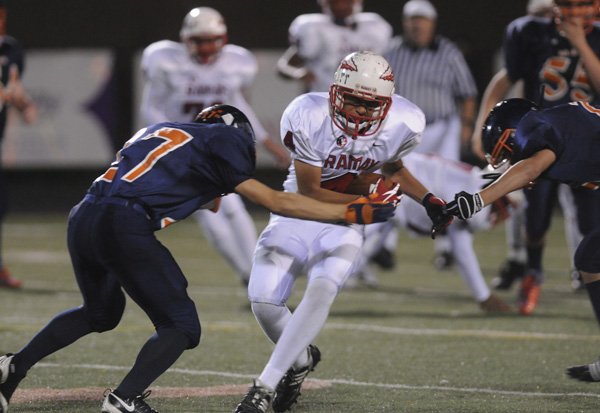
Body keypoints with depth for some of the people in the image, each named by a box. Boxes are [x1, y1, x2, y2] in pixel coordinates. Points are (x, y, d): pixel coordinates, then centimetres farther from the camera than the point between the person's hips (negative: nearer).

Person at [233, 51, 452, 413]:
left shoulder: (404, 124, -15)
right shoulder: (308, 117, -26)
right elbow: (308, 193, -17)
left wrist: (428, 200, -2)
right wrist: (368, 198, -23)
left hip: (344, 224, 0)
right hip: (298, 214, 0)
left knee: (322, 291, -26)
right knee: (264, 301, -10)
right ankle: (301, 359, 25)